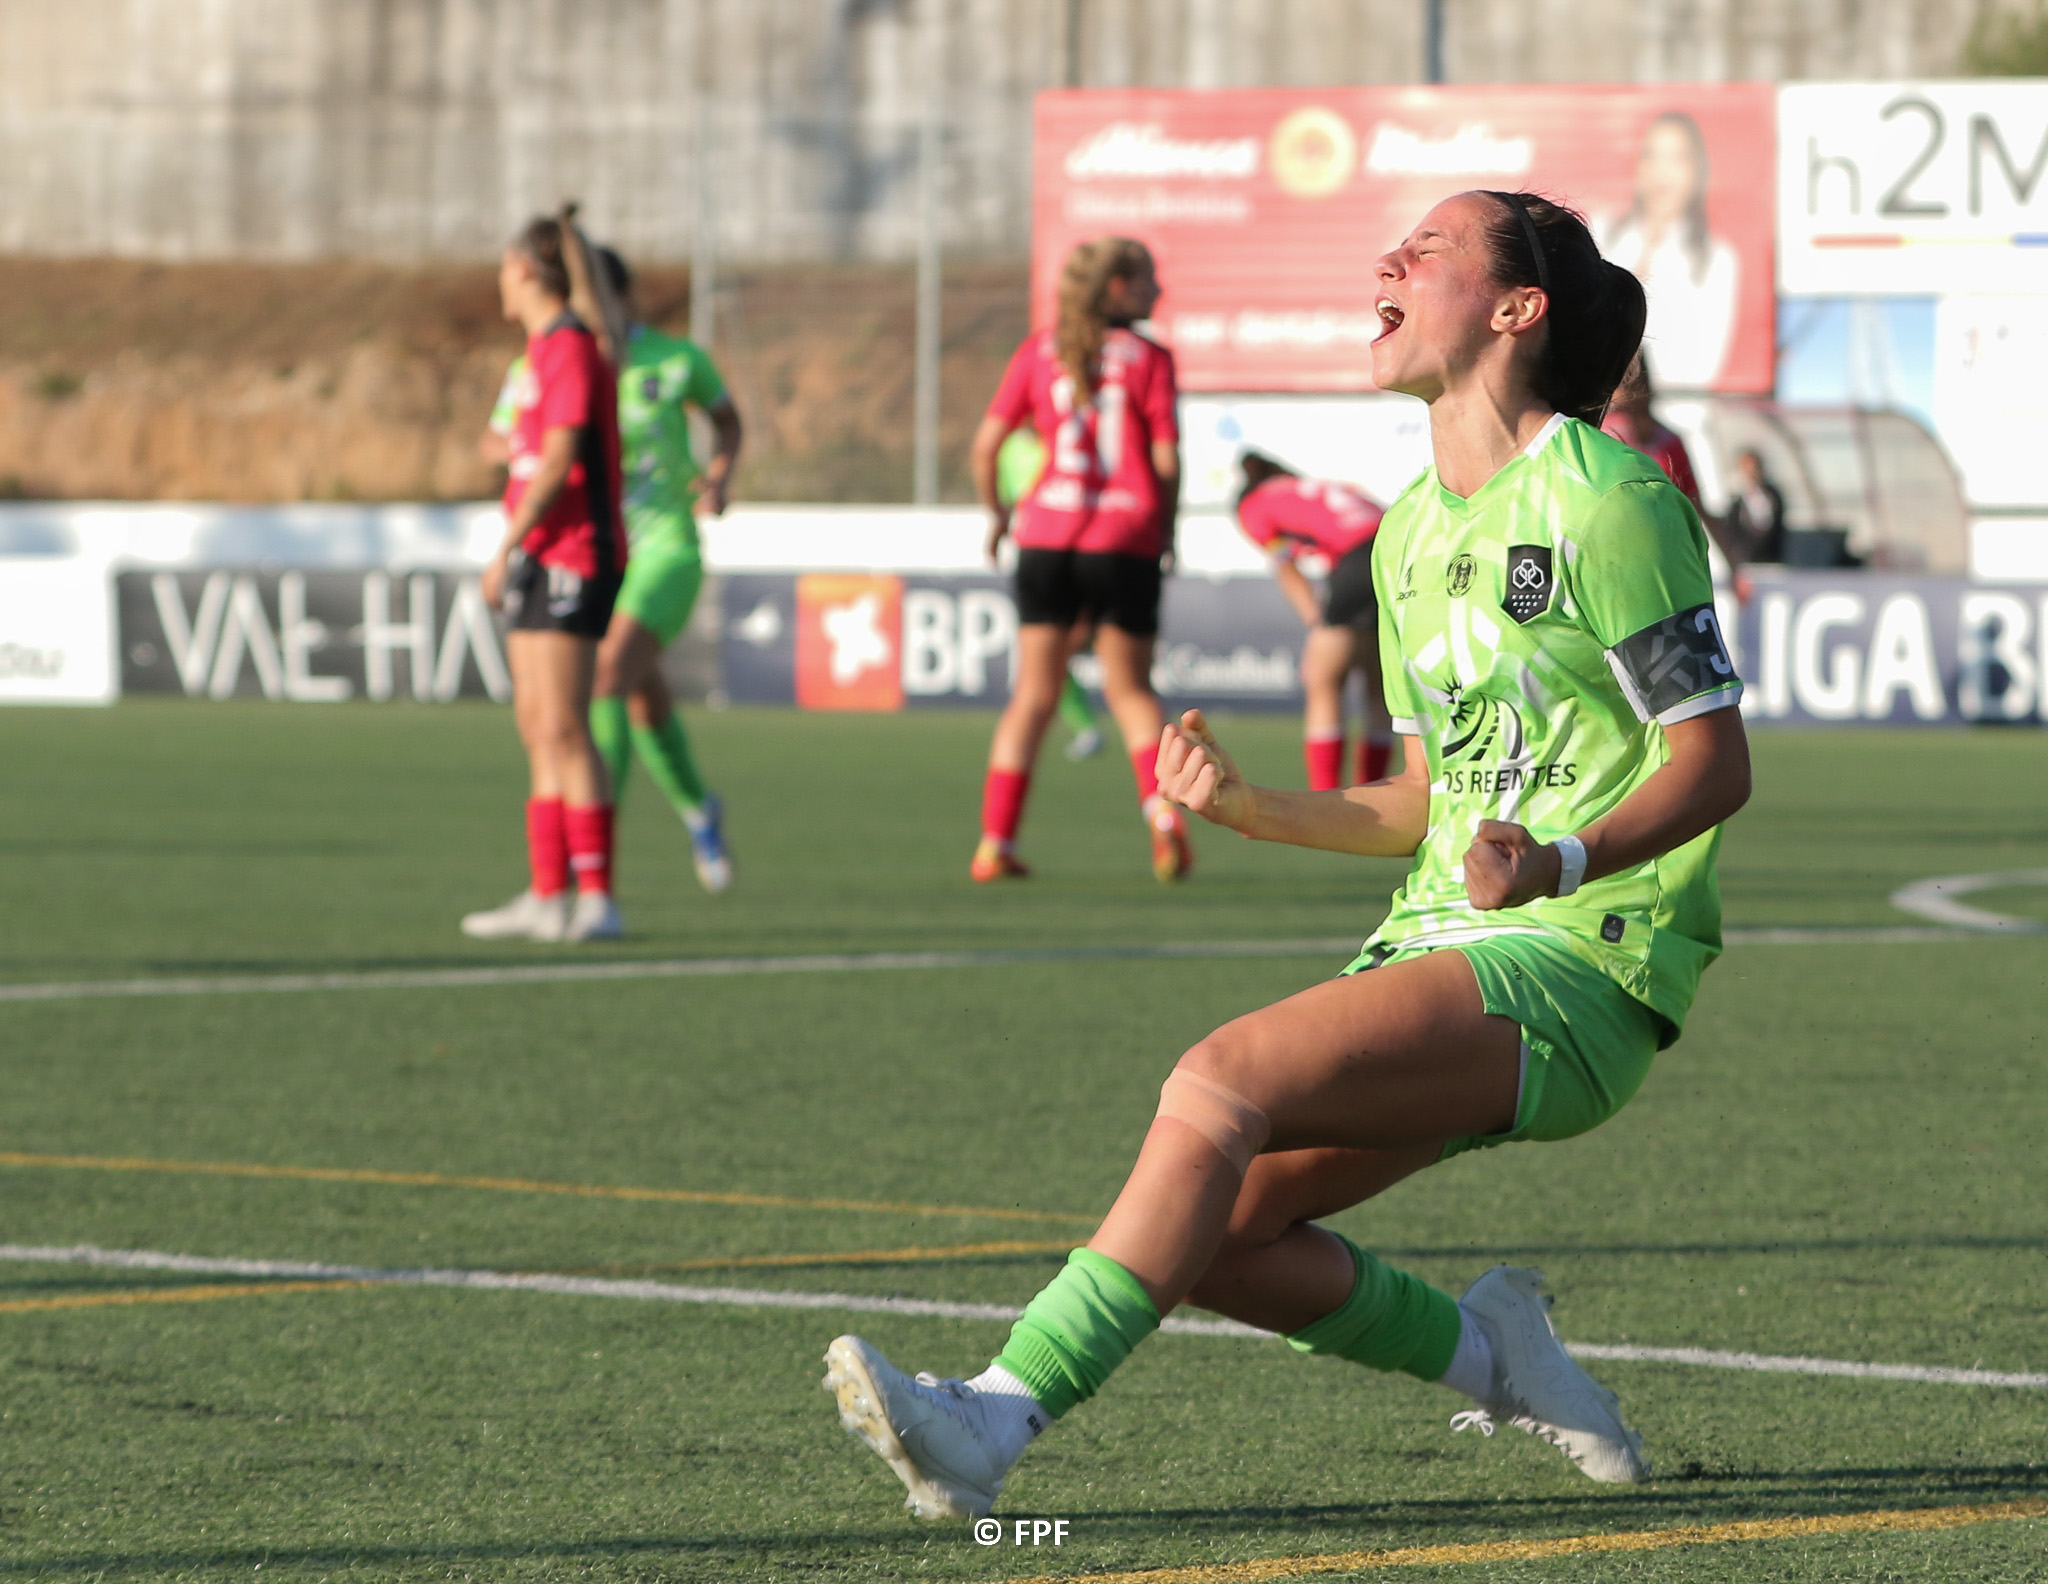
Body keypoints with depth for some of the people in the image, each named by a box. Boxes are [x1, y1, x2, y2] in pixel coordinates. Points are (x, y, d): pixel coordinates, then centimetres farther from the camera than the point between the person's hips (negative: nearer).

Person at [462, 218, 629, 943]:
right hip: (542, 562, 10)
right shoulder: (543, 348, 18)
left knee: (563, 728, -13)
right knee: (538, 729, 9)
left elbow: (559, 460, -19)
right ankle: (548, 896, 11)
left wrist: (507, 546, -19)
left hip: (570, 555, -10)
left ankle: (596, 900, -14)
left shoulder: (571, 347, -12)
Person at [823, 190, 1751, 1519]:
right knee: (1208, 1231, -8)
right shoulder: (1410, 532, 17)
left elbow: (1717, 763, -10)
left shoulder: (1606, 501, -9)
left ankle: (995, 1423, -31)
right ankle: (1490, 1357, 10)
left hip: (1579, 962, -8)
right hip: (1445, 954, 8)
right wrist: (1252, 808, 6)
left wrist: (1563, 863, -28)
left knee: (1221, 1083, -26)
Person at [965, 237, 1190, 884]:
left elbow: (986, 443, 3)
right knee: (1130, 688, 12)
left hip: (1046, 536, 2)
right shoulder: (1148, 358, -2)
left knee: (1033, 695, 9)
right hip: (1126, 539, -2)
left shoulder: (1039, 352, 6)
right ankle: (1161, 807, -11)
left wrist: (995, 513, 17)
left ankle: (995, 842, 3)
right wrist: (1166, 529, 9)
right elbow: (1166, 459, -6)